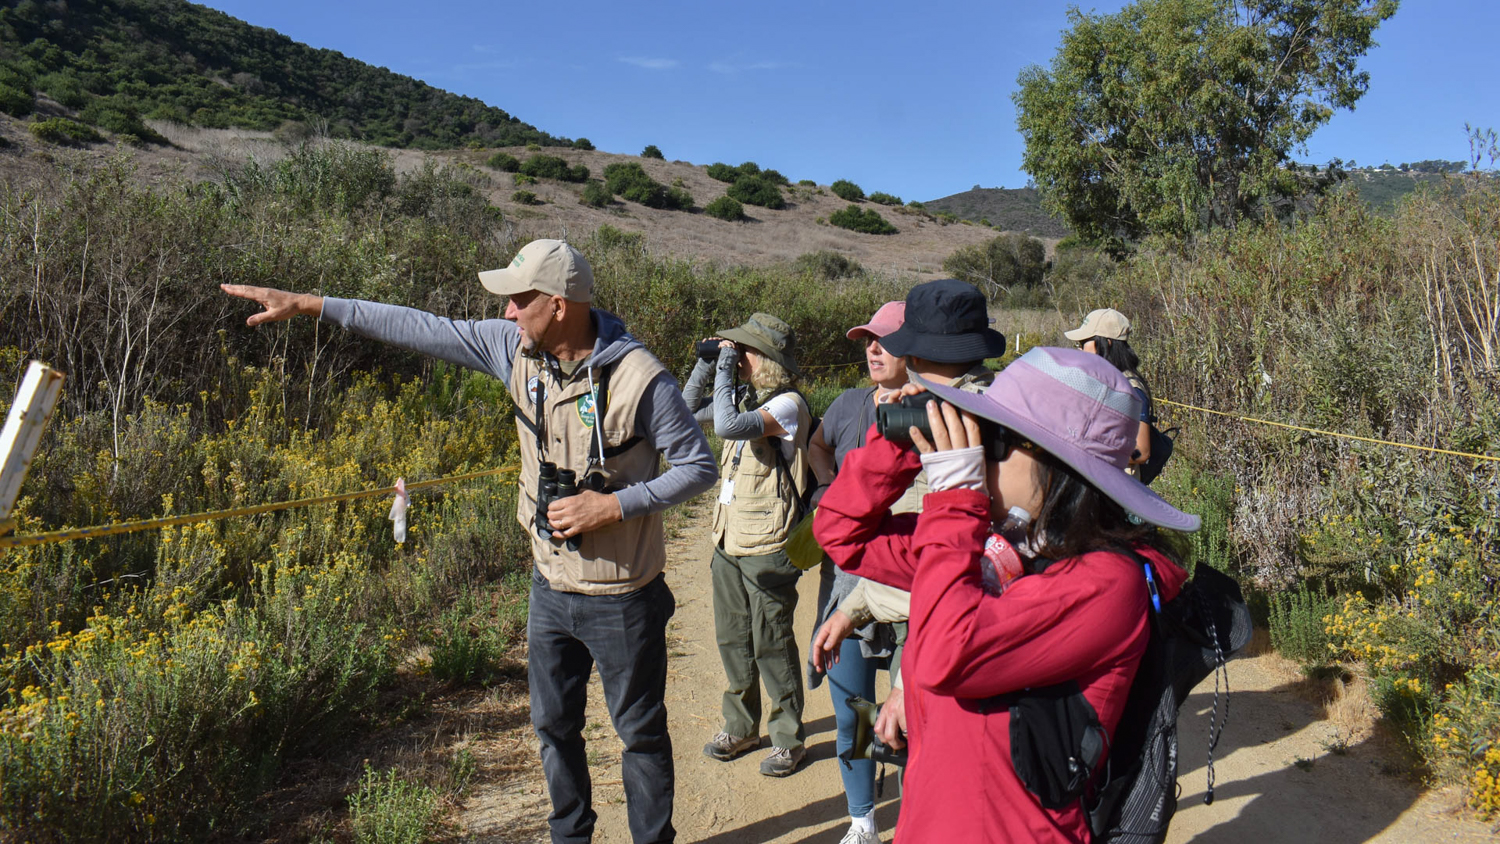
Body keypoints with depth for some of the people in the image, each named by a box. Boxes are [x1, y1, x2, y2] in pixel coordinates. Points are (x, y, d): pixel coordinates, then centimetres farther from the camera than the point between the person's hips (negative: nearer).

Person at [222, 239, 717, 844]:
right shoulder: (518, 349, -5)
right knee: (553, 726, 21)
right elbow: (424, 330, 0)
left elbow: (699, 466, -14)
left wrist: (612, 505, -23)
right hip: (550, 586, 6)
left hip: (620, 600, -6)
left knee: (640, 731, 12)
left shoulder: (639, 379, -22)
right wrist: (309, 305, 1)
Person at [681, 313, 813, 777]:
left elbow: (728, 425, -31)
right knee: (732, 640, 17)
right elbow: (689, 408, 18)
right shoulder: (746, 399, 8)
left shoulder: (787, 404, -16)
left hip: (767, 548, -8)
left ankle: (788, 738, 21)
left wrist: (726, 367, -20)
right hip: (729, 543, 8)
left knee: (772, 645, 4)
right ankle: (740, 726, 34)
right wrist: (707, 362, 6)